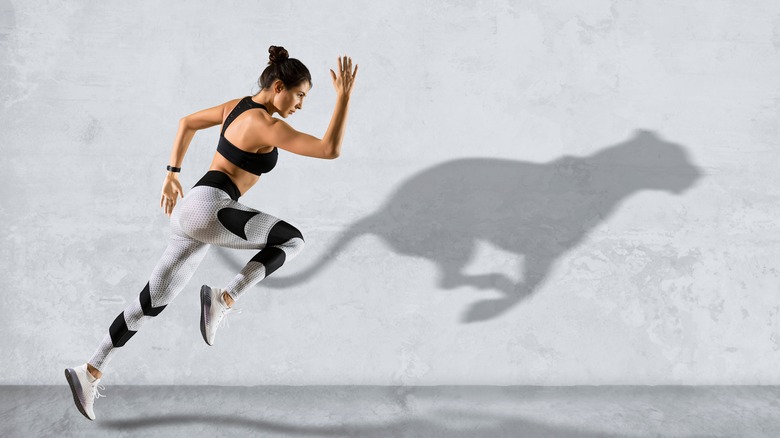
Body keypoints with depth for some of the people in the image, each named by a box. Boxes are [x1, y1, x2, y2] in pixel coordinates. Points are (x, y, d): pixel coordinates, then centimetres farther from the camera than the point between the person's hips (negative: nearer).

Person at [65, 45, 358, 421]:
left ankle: (90, 373, 17)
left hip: (193, 213, 9)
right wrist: (344, 96, -11)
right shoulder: (267, 126, -12)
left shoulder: (238, 105, 16)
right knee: (292, 240, -6)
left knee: (152, 303, 13)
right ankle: (224, 297, -12)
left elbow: (187, 123, 28)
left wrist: (172, 174, 32)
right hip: (207, 209, -9)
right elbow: (330, 150, -16)